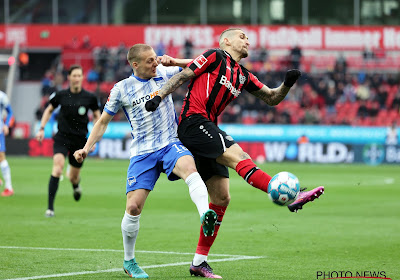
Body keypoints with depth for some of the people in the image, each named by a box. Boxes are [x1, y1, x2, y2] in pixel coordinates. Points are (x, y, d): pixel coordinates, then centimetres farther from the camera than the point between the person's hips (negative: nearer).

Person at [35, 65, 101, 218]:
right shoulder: (61, 95, -3)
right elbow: (49, 110, 15)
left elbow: (97, 116, 10)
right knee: (58, 166, -23)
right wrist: (42, 128, 6)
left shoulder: (90, 97, -4)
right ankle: (50, 207, -21)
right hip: (62, 137, -1)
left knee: (74, 177, 8)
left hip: (80, 140, 1)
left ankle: (76, 185, 50)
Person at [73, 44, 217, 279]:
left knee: (189, 168, -35)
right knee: (134, 207, -7)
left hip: (171, 144, 0)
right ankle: (129, 261, 14)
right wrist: (87, 148, 2)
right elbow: (103, 122, 13)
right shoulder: (121, 89, 3)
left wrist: (173, 62, -7)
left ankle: (206, 216, -57)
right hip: (142, 152, 0)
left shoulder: (163, 74, 6)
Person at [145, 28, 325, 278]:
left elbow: (272, 99, 23)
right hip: (194, 121, -9)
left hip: (207, 130, 9)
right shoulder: (215, 57, 4)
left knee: (222, 197, 3)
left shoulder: (243, 76, 23)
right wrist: (160, 96, -11)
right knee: (237, 155, -24)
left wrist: (287, 84, 5)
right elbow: (183, 76, 1)